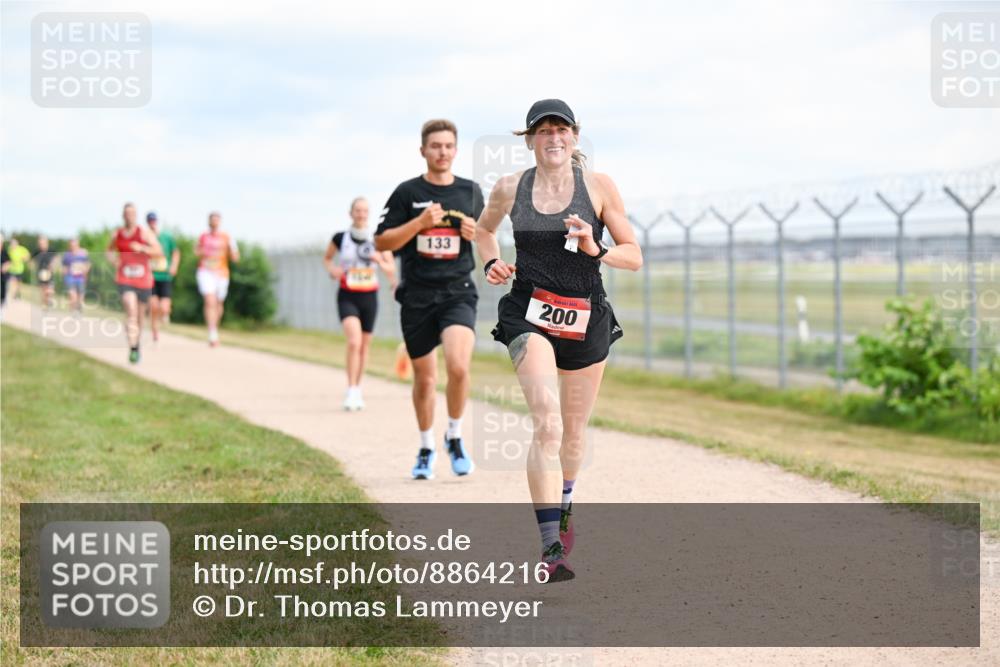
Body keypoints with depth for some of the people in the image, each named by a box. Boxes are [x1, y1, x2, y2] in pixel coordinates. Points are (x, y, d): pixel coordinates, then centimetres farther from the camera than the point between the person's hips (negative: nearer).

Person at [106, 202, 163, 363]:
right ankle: (133, 349, -26)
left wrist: (142, 248, -28)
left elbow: (159, 252, -13)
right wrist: (112, 259, 0)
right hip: (124, 280, 0)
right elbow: (109, 251, 23)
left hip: (143, 280, 0)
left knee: (139, 315, 15)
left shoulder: (144, 233, -5)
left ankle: (137, 342, 41)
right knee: (131, 311, -21)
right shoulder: (116, 234, 4)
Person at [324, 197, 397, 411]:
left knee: (365, 345, 11)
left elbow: (392, 269, 5)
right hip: (347, 297, -3)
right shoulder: (340, 238, -2)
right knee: (354, 342, -21)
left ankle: (358, 390, 27)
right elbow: (327, 259, 15)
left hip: (369, 297, 3)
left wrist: (380, 261, -16)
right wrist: (332, 269, -7)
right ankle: (351, 391, -17)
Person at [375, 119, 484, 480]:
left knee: (458, 366, -21)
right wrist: (420, 223, -13)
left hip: (458, 293, 0)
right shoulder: (407, 192, 2)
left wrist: (476, 234, -4)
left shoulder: (471, 191, 9)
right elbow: (382, 242, -1)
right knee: (425, 378, 8)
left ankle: (455, 438, 2)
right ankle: (426, 449, 29)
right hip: (417, 297, 0)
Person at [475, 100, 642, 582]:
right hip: (529, 315, -1)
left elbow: (634, 256, 0)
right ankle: (552, 548, -26)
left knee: (573, 430, 15)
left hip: (586, 318, 2)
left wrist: (594, 250, -19)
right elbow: (483, 228, 23)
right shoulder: (509, 189, 1)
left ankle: (563, 506, 48)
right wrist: (490, 263, 3)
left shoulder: (599, 187, -3)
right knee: (547, 421, -21)